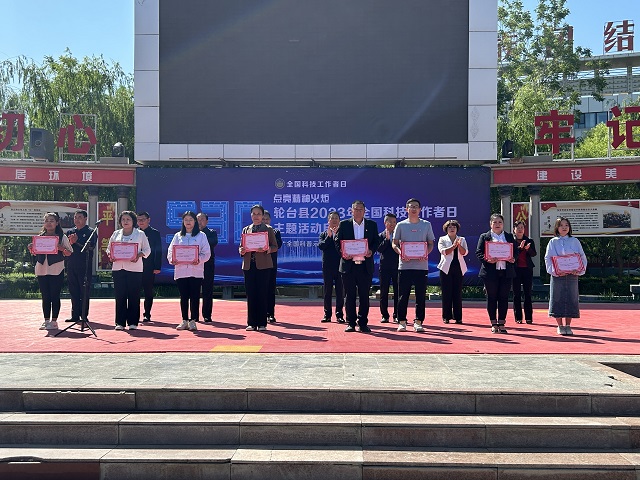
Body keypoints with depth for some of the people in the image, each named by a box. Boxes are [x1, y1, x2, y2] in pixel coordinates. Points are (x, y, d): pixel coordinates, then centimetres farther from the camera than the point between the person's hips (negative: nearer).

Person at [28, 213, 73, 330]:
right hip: (42, 270, 4)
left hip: (56, 270, -4)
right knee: (45, 297, 7)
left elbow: (69, 253, -1)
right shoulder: (40, 237, 13)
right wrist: (31, 249, -1)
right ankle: (46, 321, 12)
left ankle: (54, 321, 4)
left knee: (55, 296, -2)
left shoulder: (62, 237, 2)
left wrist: (61, 248, -20)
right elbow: (35, 253, 20)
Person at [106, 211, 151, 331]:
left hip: (134, 268, -2)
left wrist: (139, 255, -14)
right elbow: (109, 248, 17)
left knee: (134, 296, -1)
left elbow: (147, 249, 5)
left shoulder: (140, 234, 7)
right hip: (118, 268, 2)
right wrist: (110, 255, -5)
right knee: (119, 296, 1)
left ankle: (133, 322, 6)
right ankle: (120, 322, 8)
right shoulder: (116, 234, 15)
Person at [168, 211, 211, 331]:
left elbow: (207, 253, -1)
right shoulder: (178, 236, 13)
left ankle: (193, 321, 7)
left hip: (196, 271, -2)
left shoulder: (201, 236, 6)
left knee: (194, 296, -1)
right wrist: (172, 259, -12)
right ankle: (184, 321, 15)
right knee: (183, 296, 6)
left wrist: (198, 259, -19)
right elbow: (170, 251, 8)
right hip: (180, 270, 2)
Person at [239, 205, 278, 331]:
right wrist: (241, 251, -6)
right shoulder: (245, 230, 15)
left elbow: (275, 246, 3)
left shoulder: (268, 229, 6)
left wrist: (266, 249, -16)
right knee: (250, 294, 3)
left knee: (262, 294, -2)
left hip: (263, 265, -3)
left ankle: (262, 323, 4)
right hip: (248, 265, 3)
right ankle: (251, 323, 10)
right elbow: (241, 246, 16)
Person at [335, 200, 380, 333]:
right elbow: (337, 241, 4)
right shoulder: (343, 224, 6)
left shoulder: (372, 225, 10)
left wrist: (371, 251, -12)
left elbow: (376, 242, 8)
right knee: (350, 295, 4)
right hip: (348, 264, -1)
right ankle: (351, 323, 12)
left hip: (365, 265, 1)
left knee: (364, 295, 3)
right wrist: (342, 252, -14)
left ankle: (363, 323, 12)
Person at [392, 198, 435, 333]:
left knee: (421, 295, 2)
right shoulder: (401, 225, 7)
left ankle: (418, 322, 10)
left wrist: (426, 253, -9)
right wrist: (400, 252, -13)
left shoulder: (426, 225, 10)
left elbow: (431, 243, 11)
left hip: (421, 265, 1)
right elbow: (394, 243, 7)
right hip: (405, 265, -1)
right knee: (403, 295, 1)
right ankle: (402, 321, 9)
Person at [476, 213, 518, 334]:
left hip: (506, 272, 2)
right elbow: (478, 253, -1)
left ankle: (501, 323, 12)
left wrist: (512, 258, -8)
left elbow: (516, 251, 13)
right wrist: (487, 259, -18)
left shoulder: (510, 237, 14)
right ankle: (494, 324, 11)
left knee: (504, 298, 4)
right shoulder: (484, 237, 6)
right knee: (491, 298, 2)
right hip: (490, 272, -2)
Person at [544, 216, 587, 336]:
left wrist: (578, 270, -10)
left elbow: (582, 257, 6)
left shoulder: (575, 241, 10)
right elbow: (548, 258, 0)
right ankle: (560, 326, 8)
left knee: (571, 299, 2)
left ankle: (568, 326, 11)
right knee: (558, 299, -1)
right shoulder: (553, 242, 6)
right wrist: (555, 271, -15)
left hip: (572, 275, 1)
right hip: (557, 275, -1)